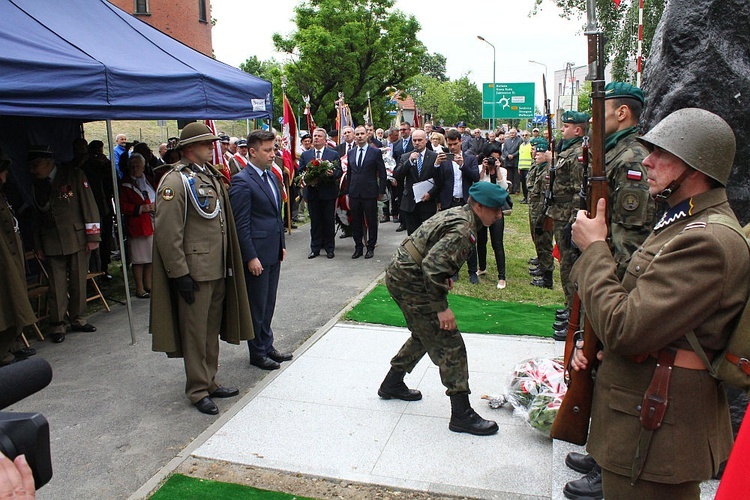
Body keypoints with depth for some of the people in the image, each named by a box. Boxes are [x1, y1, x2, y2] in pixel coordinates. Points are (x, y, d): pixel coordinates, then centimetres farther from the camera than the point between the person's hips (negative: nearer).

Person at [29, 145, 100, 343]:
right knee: (57, 285, -1)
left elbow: (89, 205, -4)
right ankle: (57, 325, 7)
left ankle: (78, 319, 19)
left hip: (77, 238, -2)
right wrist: (38, 245, 12)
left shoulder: (74, 175, -2)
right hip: (52, 243, 2)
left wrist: (93, 236, -8)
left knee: (79, 281, 5)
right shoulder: (36, 186, 9)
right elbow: (38, 217, 14)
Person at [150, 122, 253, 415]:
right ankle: (198, 391, 16)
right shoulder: (175, 182, -13)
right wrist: (180, 274, -18)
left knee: (212, 329, 17)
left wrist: (229, 264, 18)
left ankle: (210, 382, 30)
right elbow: (167, 233, -17)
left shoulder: (212, 176, 14)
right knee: (195, 333, 3)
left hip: (219, 269, 9)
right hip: (195, 270, -8)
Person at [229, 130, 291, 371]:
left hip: (273, 252, 8)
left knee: (268, 303, 17)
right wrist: (251, 257, -18)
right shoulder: (242, 181, -15)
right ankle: (257, 353, 19)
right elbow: (241, 223, -17)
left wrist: (281, 244, 15)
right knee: (257, 305, 5)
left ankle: (267, 346, 31)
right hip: (257, 254, -8)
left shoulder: (272, 176, 12)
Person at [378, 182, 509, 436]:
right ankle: (462, 415, 3)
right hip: (410, 281, -10)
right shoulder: (463, 229, -22)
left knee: (425, 335, 25)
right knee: (449, 345, -5)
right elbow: (432, 265, -30)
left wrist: (445, 276, 20)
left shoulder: (457, 213, 10)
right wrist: (442, 307, -24)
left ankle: (391, 384, 37)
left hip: (399, 273, 10)